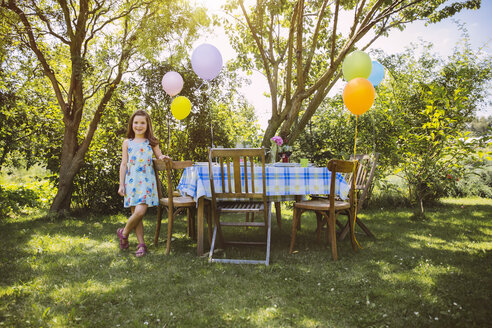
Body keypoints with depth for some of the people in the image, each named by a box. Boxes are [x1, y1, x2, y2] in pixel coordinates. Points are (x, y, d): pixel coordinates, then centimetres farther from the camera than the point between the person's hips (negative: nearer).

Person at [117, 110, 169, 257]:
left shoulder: (151, 142, 9)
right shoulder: (127, 143, 10)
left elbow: (159, 157, 18)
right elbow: (123, 164, 10)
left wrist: (162, 157, -7)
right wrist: (121, 184, 4)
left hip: (146, 181, -1)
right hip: (132, 181, 1)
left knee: (140, 211, -16)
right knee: (136, 213, 1)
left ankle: (124, 232, 9)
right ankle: (141, 244, 12)